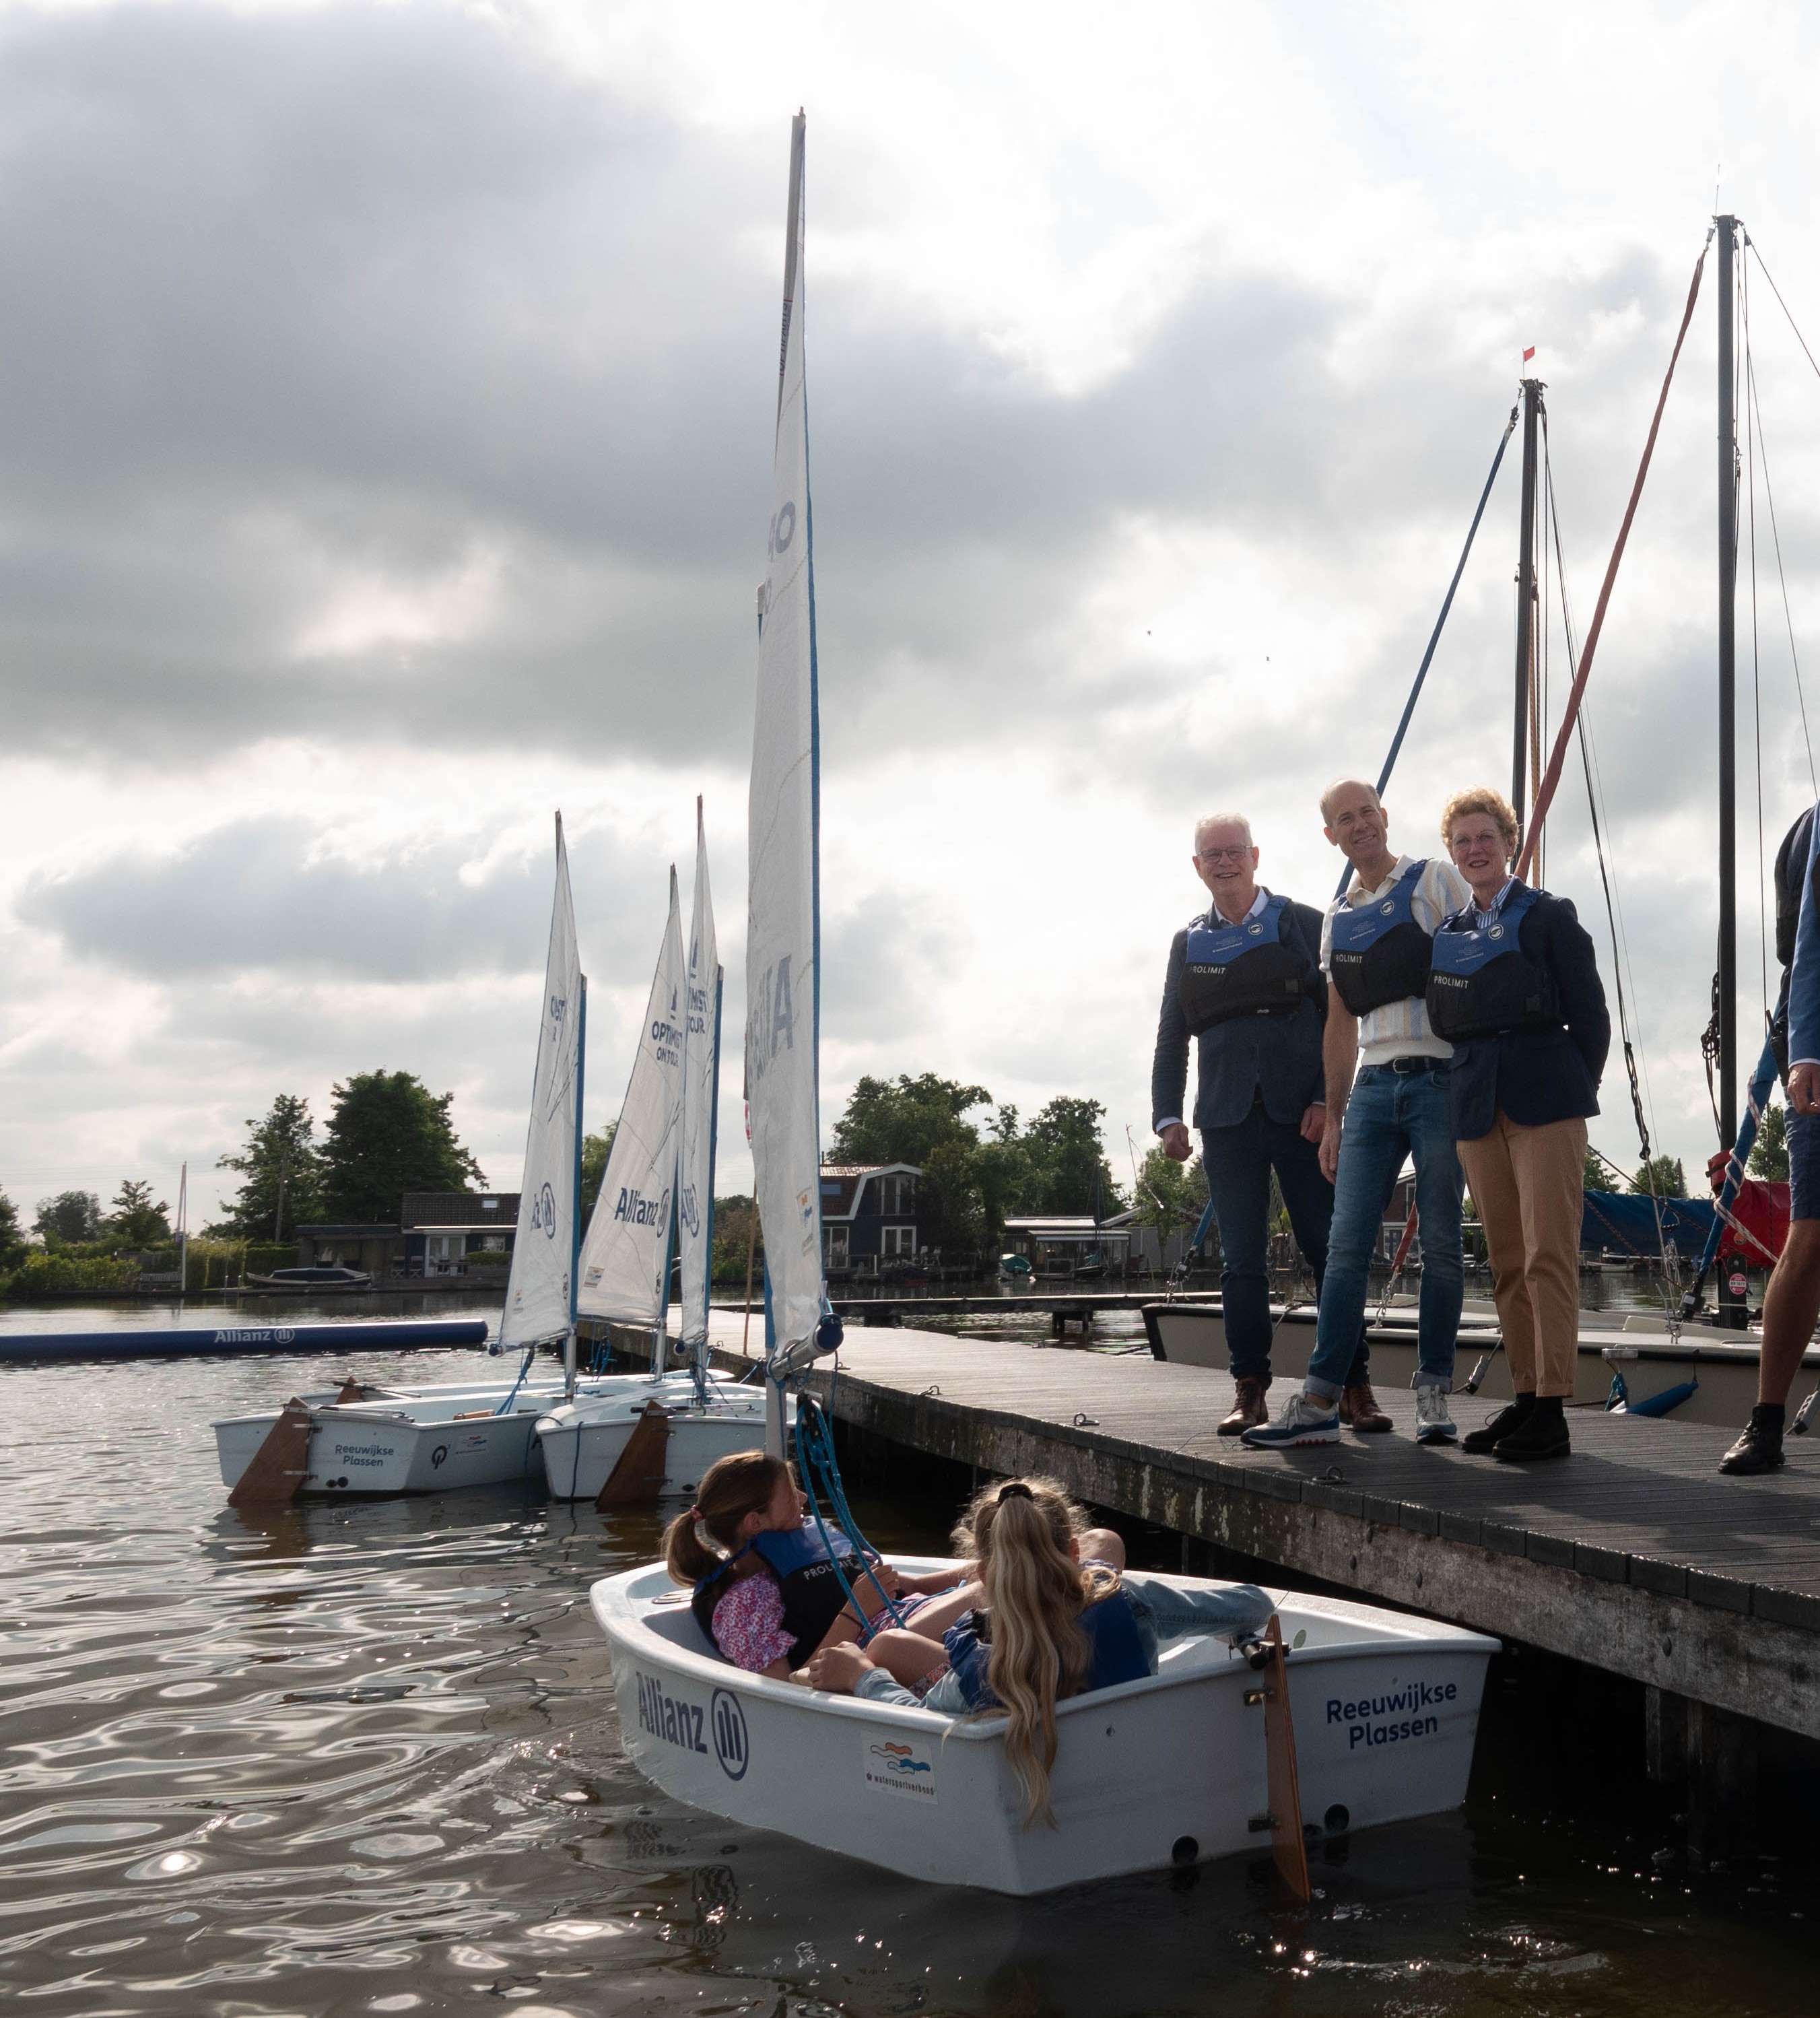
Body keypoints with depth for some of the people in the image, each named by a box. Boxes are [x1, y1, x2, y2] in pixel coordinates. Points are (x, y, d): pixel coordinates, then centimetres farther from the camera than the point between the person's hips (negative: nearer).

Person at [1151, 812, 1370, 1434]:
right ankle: (1250, 1392, 7)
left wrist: (1328, 1099, -9)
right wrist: (1167, 1115, 5)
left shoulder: (1304, 926, 6)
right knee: (1241, 1262, 2)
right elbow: (1172, 1038, 16)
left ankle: (1355, 1384, 5)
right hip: (1227, 1121, 2)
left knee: (1330, 1253, -1)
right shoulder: (1188, 943, 15)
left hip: (1302, 1117, -2)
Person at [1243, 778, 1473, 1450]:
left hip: (1439, 1081, -4)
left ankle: (1434, 1394, 8)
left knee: (1440, 1243, 0)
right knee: (1347, 1244, -2)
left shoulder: (1436, 882, 2)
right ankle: (1320, 1400, -1)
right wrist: (1332, 1119, 17)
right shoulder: (1336, 918, 17)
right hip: (1373, 1088, 4)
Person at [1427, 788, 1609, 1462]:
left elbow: (1590, 1017, 1)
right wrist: (1473, 1092, 11)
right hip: (1476, 1106, 5)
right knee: (1507, 1264, 8)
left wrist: (1572, 1093, 0)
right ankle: (1523, 1400, 13)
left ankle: (1552, 1412, -9)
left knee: (1548, 1257, -8)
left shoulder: (1548, 916, 1)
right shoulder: (1446, 932, 15)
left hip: (1545, 1100, -5)